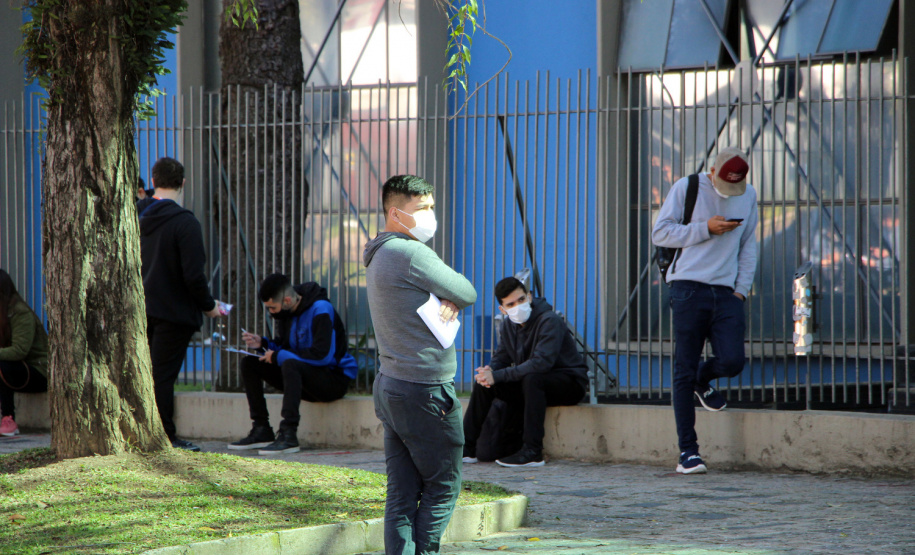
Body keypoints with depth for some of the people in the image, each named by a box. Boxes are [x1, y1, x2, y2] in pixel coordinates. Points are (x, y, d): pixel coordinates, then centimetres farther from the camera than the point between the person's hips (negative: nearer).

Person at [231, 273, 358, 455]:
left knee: (290, 364, -37)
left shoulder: (320, 310, -19)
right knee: (249, 365, 0)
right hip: (305, 375, 9)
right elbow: (284, 347, 17)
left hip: (335, 378, -9)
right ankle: (261, 430, -2)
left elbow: (323, 355, -28)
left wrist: (279, 356, -22)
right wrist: (263, 343, -4)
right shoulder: (288, 311, 5)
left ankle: (288, 435, -37)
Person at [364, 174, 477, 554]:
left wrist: (448, 303, -5)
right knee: (443, 488, 1)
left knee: (402, 492, 6)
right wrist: (453, 299, 10)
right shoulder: (410, 254, -15)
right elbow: (468, 293, -9)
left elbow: (455, 293, 15)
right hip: (425, 391, -9)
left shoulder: (377, 259, 17)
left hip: (390, 387, 9)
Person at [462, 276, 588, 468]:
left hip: (570, 383, -8)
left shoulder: (549, 321, -22)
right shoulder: (509, 325, 3)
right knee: (484, 382, -5)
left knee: (531, 379, -37)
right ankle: (467, 448, -2)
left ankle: (533, 452, -36)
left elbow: (541, 363, -34)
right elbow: (501, 358, 9)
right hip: (533, 385, 8)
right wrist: (489, 371, -18)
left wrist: (497, 376, -33)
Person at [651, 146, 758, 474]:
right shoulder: (687, 188, 0)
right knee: (684, 371, -5)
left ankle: (703, 381, 24)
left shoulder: (748, 196, 14)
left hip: (727, 293, 3)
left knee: (732, 361, -14)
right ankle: (688, 451, 0)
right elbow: (660, 234, -3)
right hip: (689, 288, -3)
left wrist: (742, 289, 8)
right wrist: (706, 229, -10)